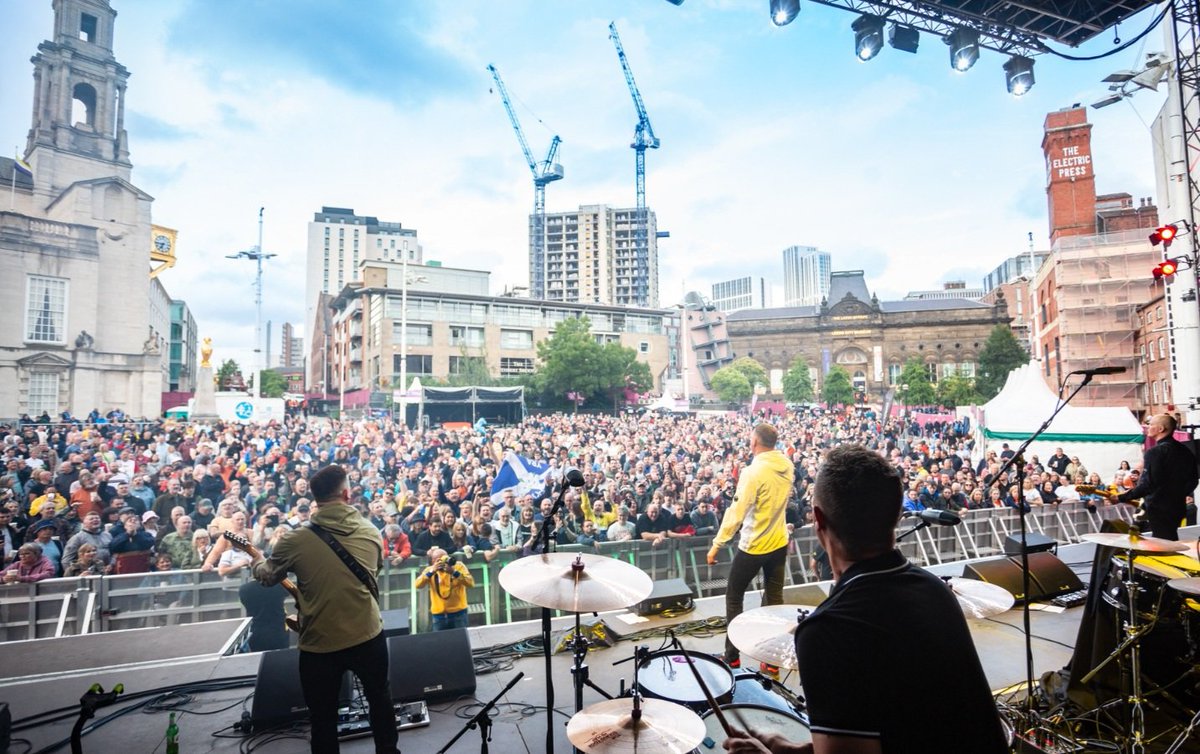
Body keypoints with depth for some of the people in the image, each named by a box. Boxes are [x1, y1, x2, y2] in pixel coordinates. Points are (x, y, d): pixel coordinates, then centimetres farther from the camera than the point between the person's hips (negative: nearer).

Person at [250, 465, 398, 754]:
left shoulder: (294, 540, -12)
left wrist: (257, 559, 29)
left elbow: (266, 577, 8)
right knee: (380, 698, 24)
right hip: (368, 635, 2)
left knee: (323, 717, 18)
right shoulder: (371, 532, -6)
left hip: (319, 643, -1)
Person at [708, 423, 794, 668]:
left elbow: (736, 513, -24)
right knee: (775, 598, 15)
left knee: (733, 598, 10)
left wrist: (717, 544, -18)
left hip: (754, 545, -6)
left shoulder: (753, 472, -23)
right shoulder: (788, 467, -4)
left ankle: (732, 656, 18)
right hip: (780, 542, 6)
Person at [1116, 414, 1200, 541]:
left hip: (1159, 508, -9)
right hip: (1178, 507, 9)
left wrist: (1123, 497, -18)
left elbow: (1147, 484, -24)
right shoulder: (1185, 451, 8)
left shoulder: (1155, 452, -18)